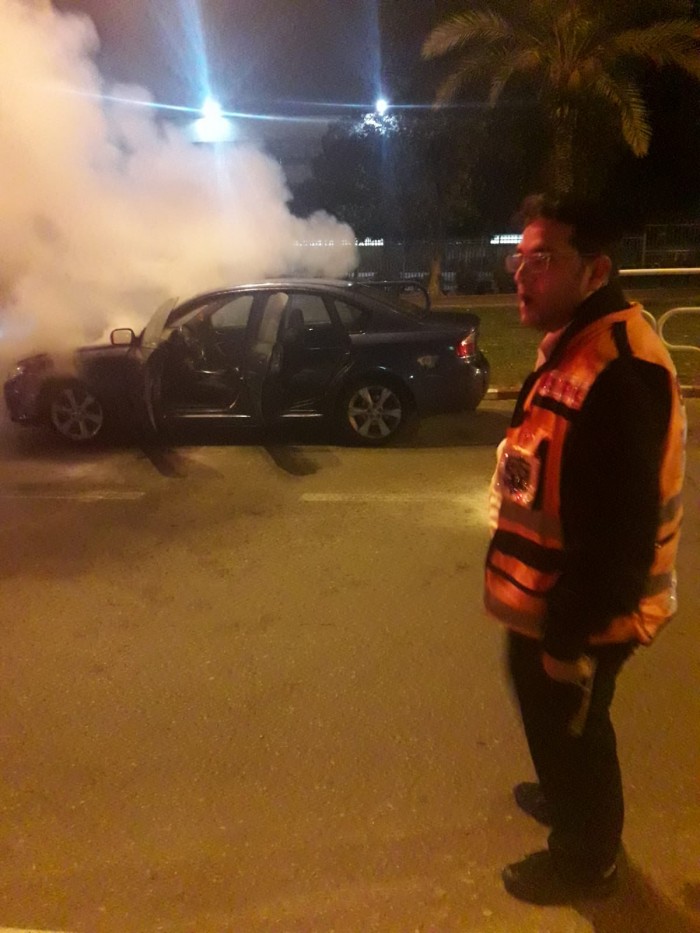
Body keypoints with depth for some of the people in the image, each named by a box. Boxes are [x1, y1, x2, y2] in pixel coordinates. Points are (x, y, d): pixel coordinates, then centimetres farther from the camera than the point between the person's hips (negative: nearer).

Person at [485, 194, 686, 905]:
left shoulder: (619, 370, -29)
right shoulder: (574, 343, 5)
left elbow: (621, 529, -30)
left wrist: (571, 634, -22)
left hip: (574, 614, -9)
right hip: (545, 598, 9)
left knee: (570, 732, 14)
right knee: (552, 724, 29)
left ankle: (584, 860, 39)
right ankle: (564, 799, 55)